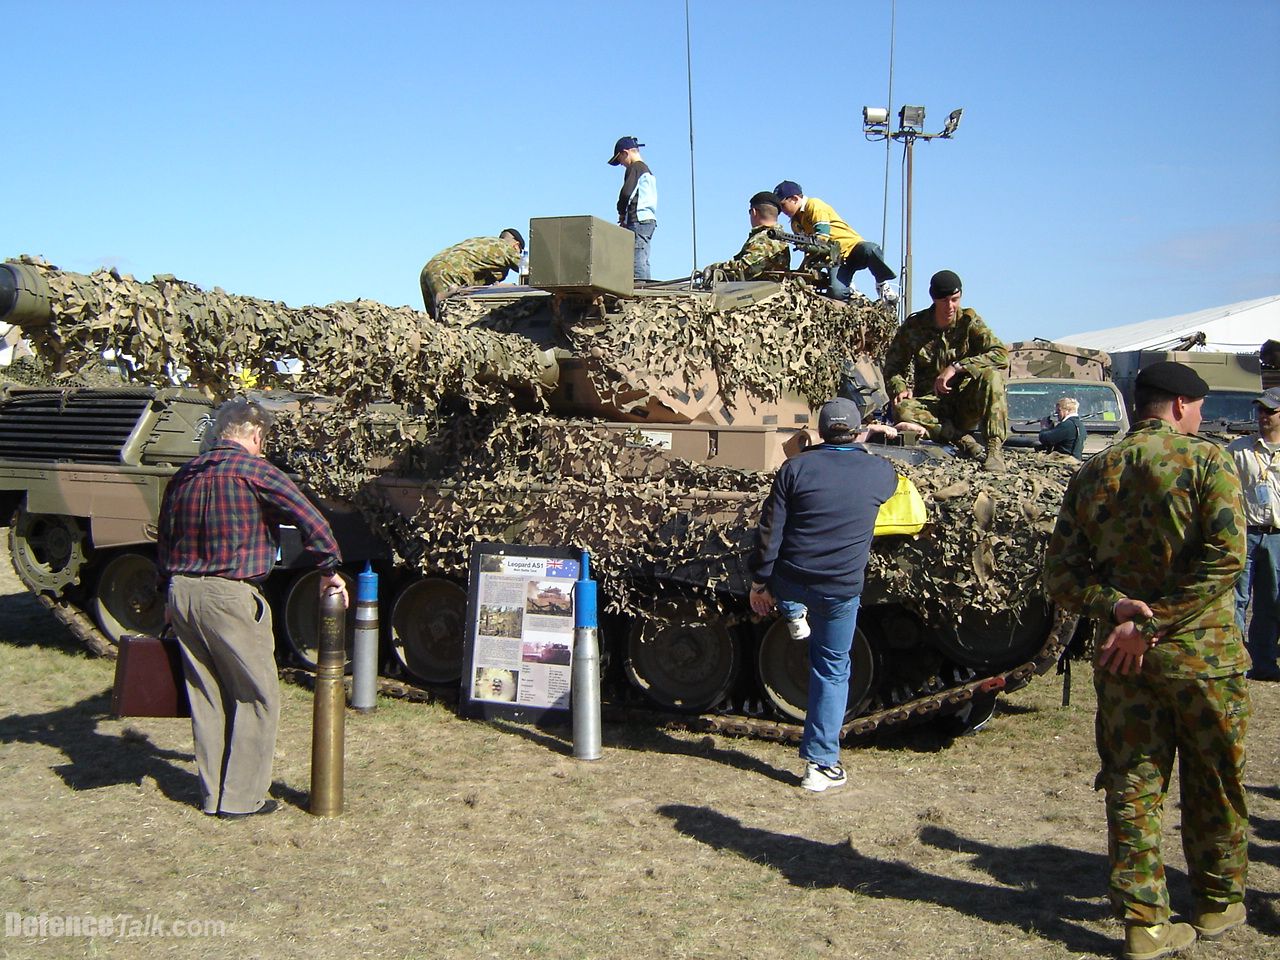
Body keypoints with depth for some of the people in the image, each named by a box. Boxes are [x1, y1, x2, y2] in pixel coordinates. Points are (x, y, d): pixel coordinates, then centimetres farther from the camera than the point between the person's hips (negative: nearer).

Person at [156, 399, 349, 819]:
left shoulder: (184, 474, 12)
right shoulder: (254, 470, -9)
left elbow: (164, 543, 18)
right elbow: (311, 520, -14)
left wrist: (168, 598, 26)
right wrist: (330, 570, -3)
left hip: (182, 593, 7)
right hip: (229, 596, -7)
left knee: (205, 697, 15)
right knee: (257, 697, 5)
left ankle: (212, 794, 23)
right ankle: (240, 797, 9)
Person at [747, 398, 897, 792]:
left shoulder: (796, 467, -7)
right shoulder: (878, 471, -3)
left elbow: (770, 531, -7)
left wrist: (760, 581, 3)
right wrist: (864, 449, 42)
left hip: (788, 582, 0)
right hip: (840, 591, 1)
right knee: (833, 669, 12)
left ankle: (793, 614, 51)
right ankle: (822, 763, 13)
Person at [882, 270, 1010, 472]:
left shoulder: (969, 321, -3)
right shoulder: (914, 326, 1)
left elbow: (1001, 354, -16)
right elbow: (893, 366, 8)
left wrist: (956, 368, -25)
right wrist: (900, 388, -16)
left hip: (966, 405, 0)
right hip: (932, 402, 1)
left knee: (991, 374, -31)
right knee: (903, 410, -32)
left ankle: (995, 448, -30)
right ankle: (962, 439, -26)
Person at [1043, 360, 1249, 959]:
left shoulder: (1092, 473, 6)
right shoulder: (1207, 459, -6)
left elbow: (1061, 576, 1)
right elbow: (1225, 556, -19)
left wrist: (1113, 606, -10)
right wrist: (1153, 623, -18)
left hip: (1121, 656, 3)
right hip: (1203, 651, -3)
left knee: (1132, 786, 9)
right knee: (1214, 785, 15)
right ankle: (1218, 906, 30)